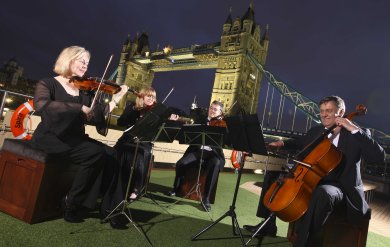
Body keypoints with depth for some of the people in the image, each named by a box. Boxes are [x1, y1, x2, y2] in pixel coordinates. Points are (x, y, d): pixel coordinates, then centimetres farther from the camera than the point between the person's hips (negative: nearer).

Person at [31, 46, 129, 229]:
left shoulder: (85, 90, 13)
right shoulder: (48, 83, 0)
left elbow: (97, 116, 2)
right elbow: (41, 106, -23)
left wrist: (117, 98, -5)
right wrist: (80, 108, -29)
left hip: (74, 137, 5)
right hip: (50, 136, -5)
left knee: (111, 155, -20)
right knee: (96, 154, -28)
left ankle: (108, 207, -11)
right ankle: (71, 204, -10)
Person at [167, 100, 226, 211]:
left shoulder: (223, 124, 8)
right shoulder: (200, 121, 17)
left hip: (214, 153, -2)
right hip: (198, 151, 3)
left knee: (215, 165, -36)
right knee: (181, 163, -22)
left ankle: (206, 198, -23)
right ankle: (176, 188, 7)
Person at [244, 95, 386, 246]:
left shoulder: (357, 135, -4)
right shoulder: (316, 131, 10)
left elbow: (380, 158, -20)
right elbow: (301, 146, 29)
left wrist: (355, 130, -23)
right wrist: (283, 144, 9)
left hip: (341, 187, -6)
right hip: (313, 180, 6)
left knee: (322, 193, -40)